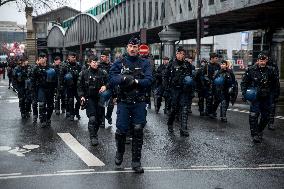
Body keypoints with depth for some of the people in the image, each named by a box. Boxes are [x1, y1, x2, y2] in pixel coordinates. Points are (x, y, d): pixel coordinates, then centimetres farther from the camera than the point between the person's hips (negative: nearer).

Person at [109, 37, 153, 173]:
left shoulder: (144, 63, 6)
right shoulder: (119, 63, 7)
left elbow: (149, 80, -7)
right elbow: (112, 79, -6)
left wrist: (135, 81, -20)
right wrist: (124, 78, -23)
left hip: (139, 102, 0)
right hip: (124, 102, 0)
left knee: (138, 130, -2)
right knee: (121, 130, 0)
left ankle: (136, 161, 9)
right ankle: (119, 152, 31)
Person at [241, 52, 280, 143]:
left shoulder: (271, 70, -1)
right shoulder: (251, 70, -6)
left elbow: (276, 83, 11)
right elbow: (244, 82, 2)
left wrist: (276, 93, 9)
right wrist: (244, 93, -7)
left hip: (267, 97, 3)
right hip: (255, 96, -3)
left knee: (266, 116, 10)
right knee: (254, 115, -13)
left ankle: (260, 131, 31)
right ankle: (255, 135, -5)